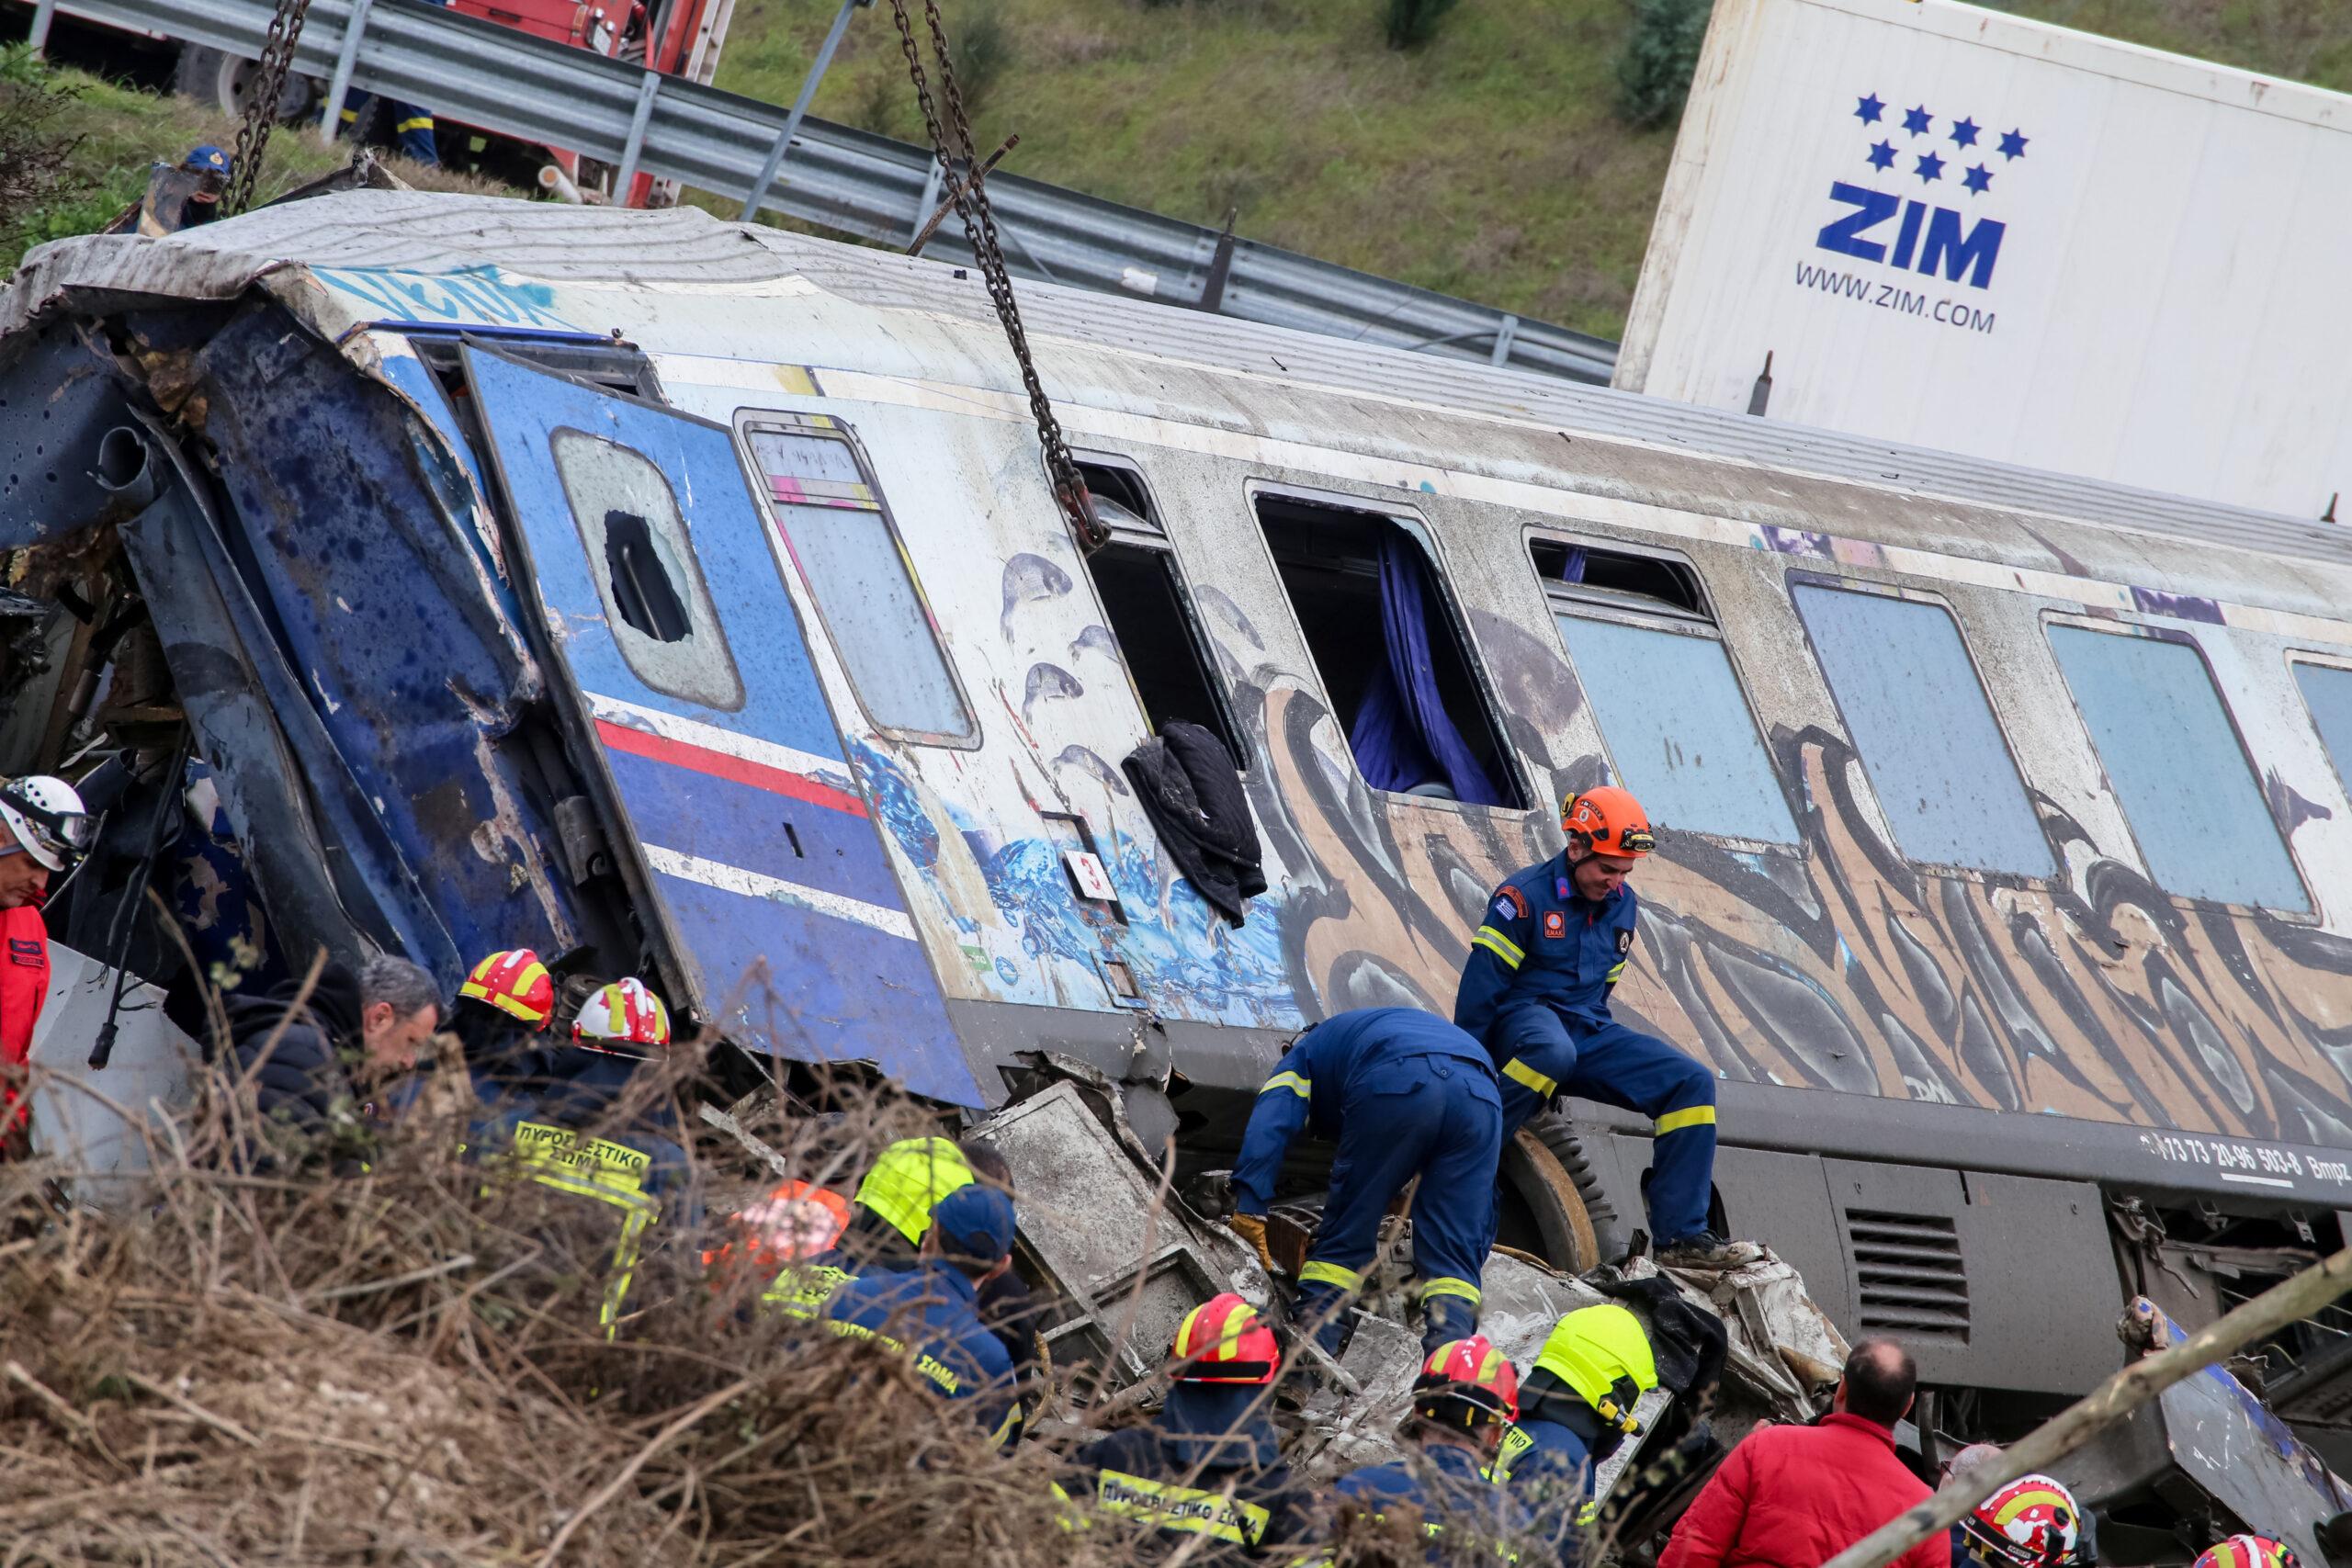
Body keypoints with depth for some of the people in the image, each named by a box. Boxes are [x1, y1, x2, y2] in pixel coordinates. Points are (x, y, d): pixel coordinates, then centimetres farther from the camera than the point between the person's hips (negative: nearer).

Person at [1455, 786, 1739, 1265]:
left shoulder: (1623, 906, 12)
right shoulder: (1525, 896, -10)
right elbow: (1479, 986, -11)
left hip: (1586, 1031, 7)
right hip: (1524, 1019, -7)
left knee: (1693, 1083, -9)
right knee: (1553, 1051, -44)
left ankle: (1681, 1235, -11)